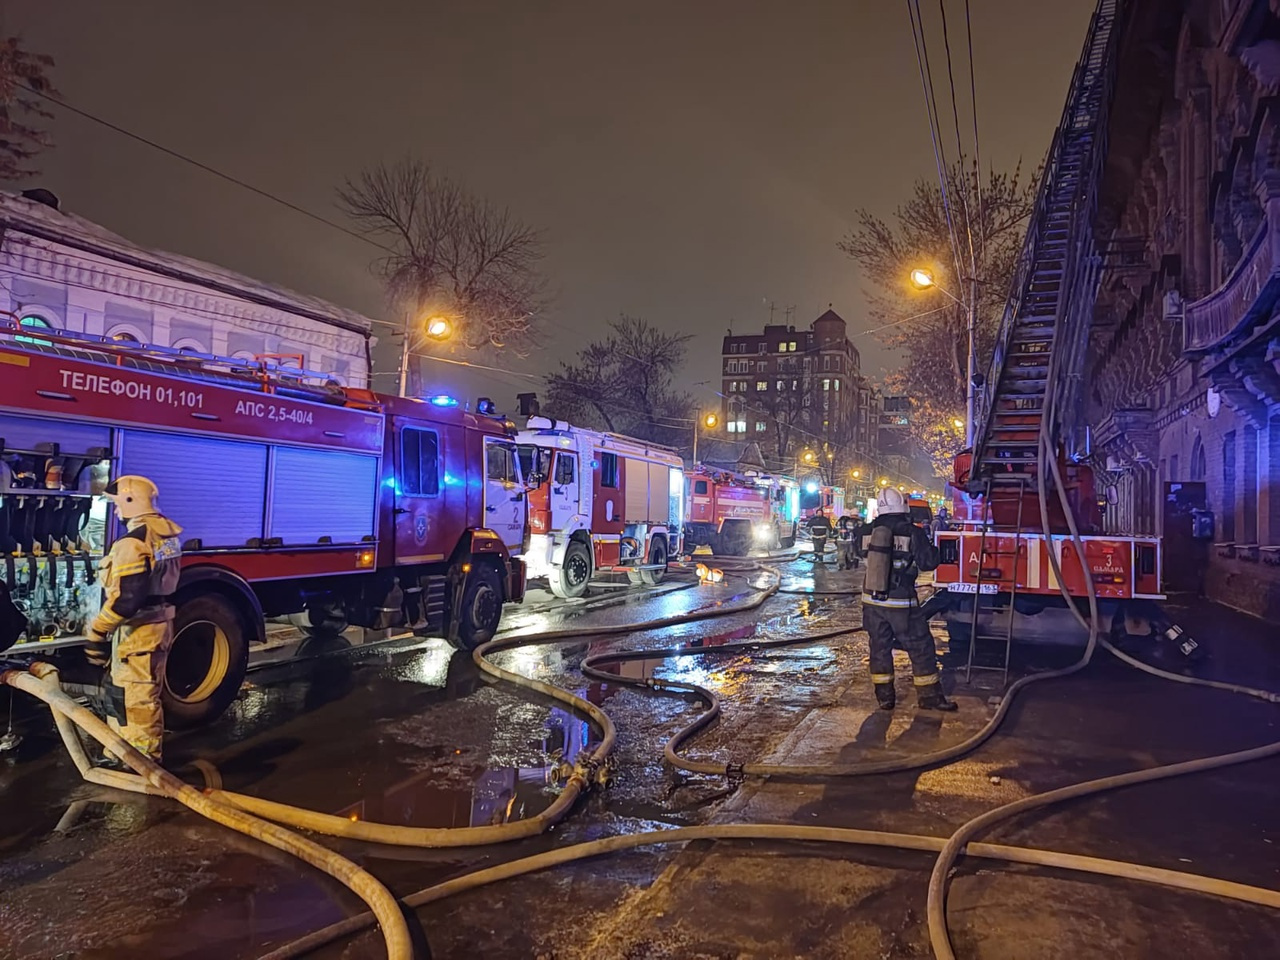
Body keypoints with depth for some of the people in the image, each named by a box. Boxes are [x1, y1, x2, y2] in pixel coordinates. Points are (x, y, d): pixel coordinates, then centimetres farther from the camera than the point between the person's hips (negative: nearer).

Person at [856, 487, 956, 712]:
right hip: (901, 602, -4)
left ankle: (884, 696, 15)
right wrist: (929, 546, 10)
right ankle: (929, 696, 14)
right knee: (921, 647, 9)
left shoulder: (866, 531, -1)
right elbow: (928, 562, -8)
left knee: (880, 647, 13)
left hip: (872, 599, 4)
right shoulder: (913, 533, -13)